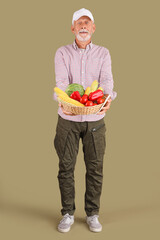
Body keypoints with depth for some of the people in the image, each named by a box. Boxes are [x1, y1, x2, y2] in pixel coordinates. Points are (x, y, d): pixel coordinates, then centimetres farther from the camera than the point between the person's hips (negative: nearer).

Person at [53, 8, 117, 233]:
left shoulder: (103, 53, 4)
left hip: (95, 119, 1)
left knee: (95, 168, 6)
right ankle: (68, 214, 20)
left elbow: (107, 80, -12)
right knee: (66, 166, 4)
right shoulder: (62, 53, 2)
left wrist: (107, 99, -35)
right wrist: (64, 101, -35)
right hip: (68, 119, 0)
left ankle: (92, 214, 22)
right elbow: (61, 81, -13)